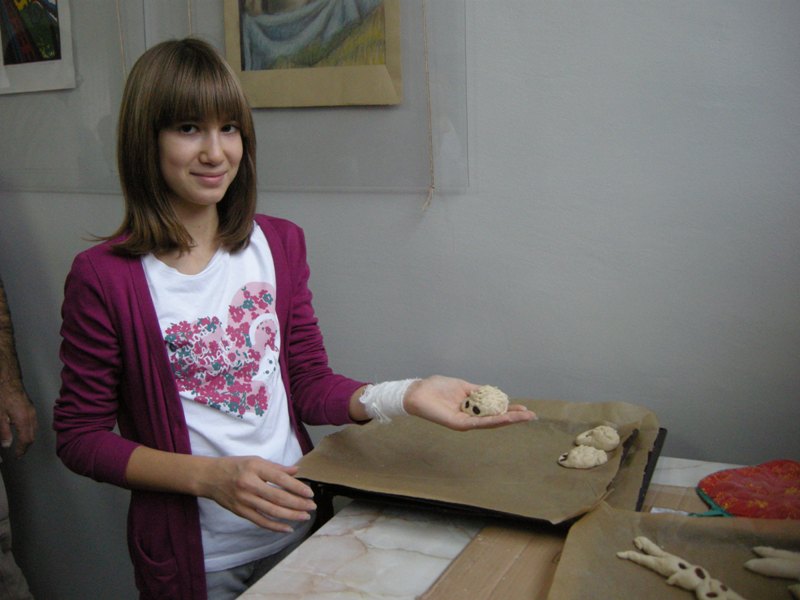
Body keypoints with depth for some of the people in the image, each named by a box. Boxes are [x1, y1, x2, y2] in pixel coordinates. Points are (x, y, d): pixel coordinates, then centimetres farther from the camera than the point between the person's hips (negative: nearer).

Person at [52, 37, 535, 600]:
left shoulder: (279, 244, -2)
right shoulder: (103, 277, -14)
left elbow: (312, 386, -2)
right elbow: (80, 436, -10)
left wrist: (405, 395, -20)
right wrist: (210, 476, -21)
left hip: (296, 530, 4)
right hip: (191, 555, -3)